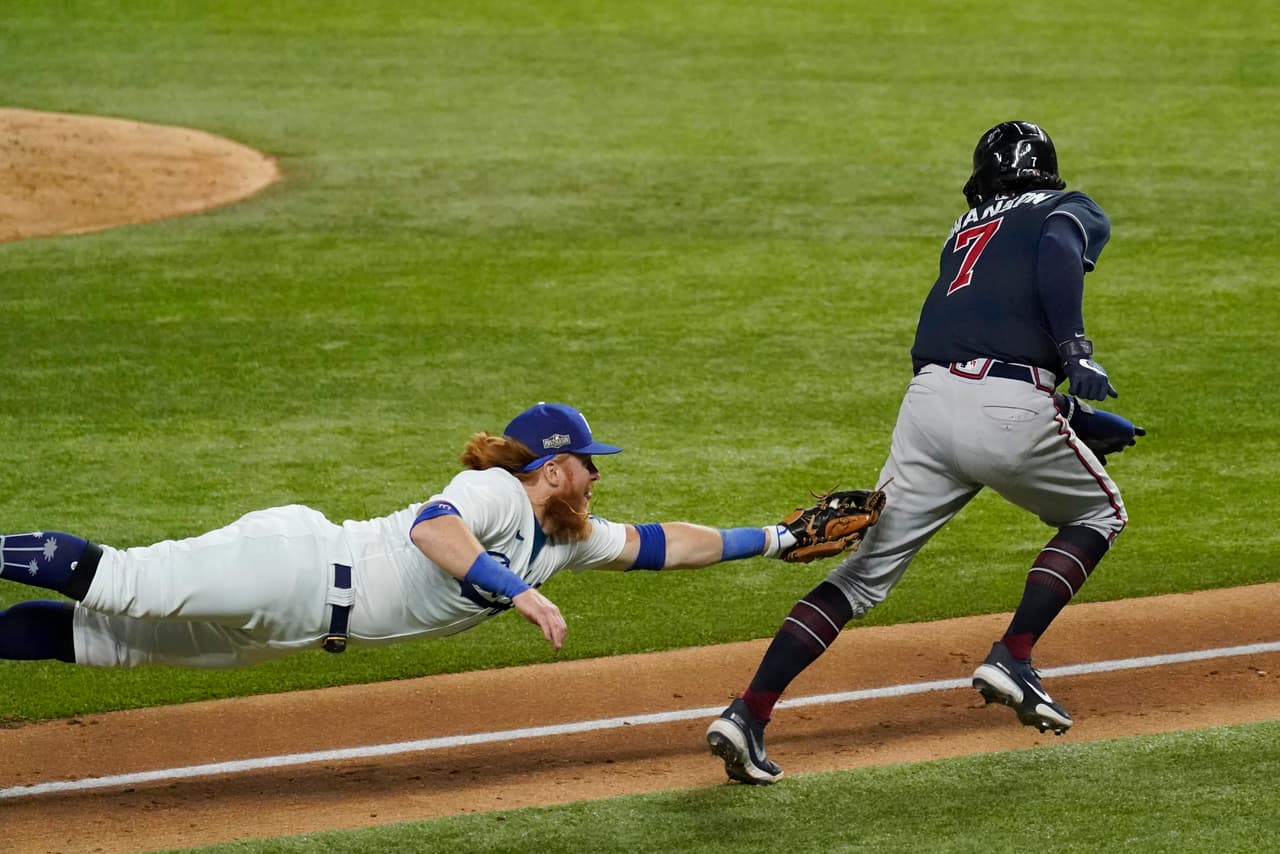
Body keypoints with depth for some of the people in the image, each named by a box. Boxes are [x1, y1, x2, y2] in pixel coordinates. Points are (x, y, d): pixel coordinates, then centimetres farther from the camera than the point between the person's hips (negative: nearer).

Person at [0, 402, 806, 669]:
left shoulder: (566, 538, 15)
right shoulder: (497, 493, -12)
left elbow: (657, 544, 23)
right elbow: (430, 527, -30)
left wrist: (773, 539, 22)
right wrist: (517, 592, -35)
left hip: (307, 621, 8)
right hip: (295, 564, -8)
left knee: (111, 637, 1)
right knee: (117, 585, -17)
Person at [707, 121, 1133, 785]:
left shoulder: (967, 229, 32)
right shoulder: (1071, 211, 16)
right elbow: (1057, 252, -9)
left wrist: (1081, 420, 38)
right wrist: (1075, 352, -15)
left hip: (928, 401, 5)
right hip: (1009, 408, -5)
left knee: (867, 568, 7)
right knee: (1098, 513, 22)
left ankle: (749, 714, -6)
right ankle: (1012, 659, 5)